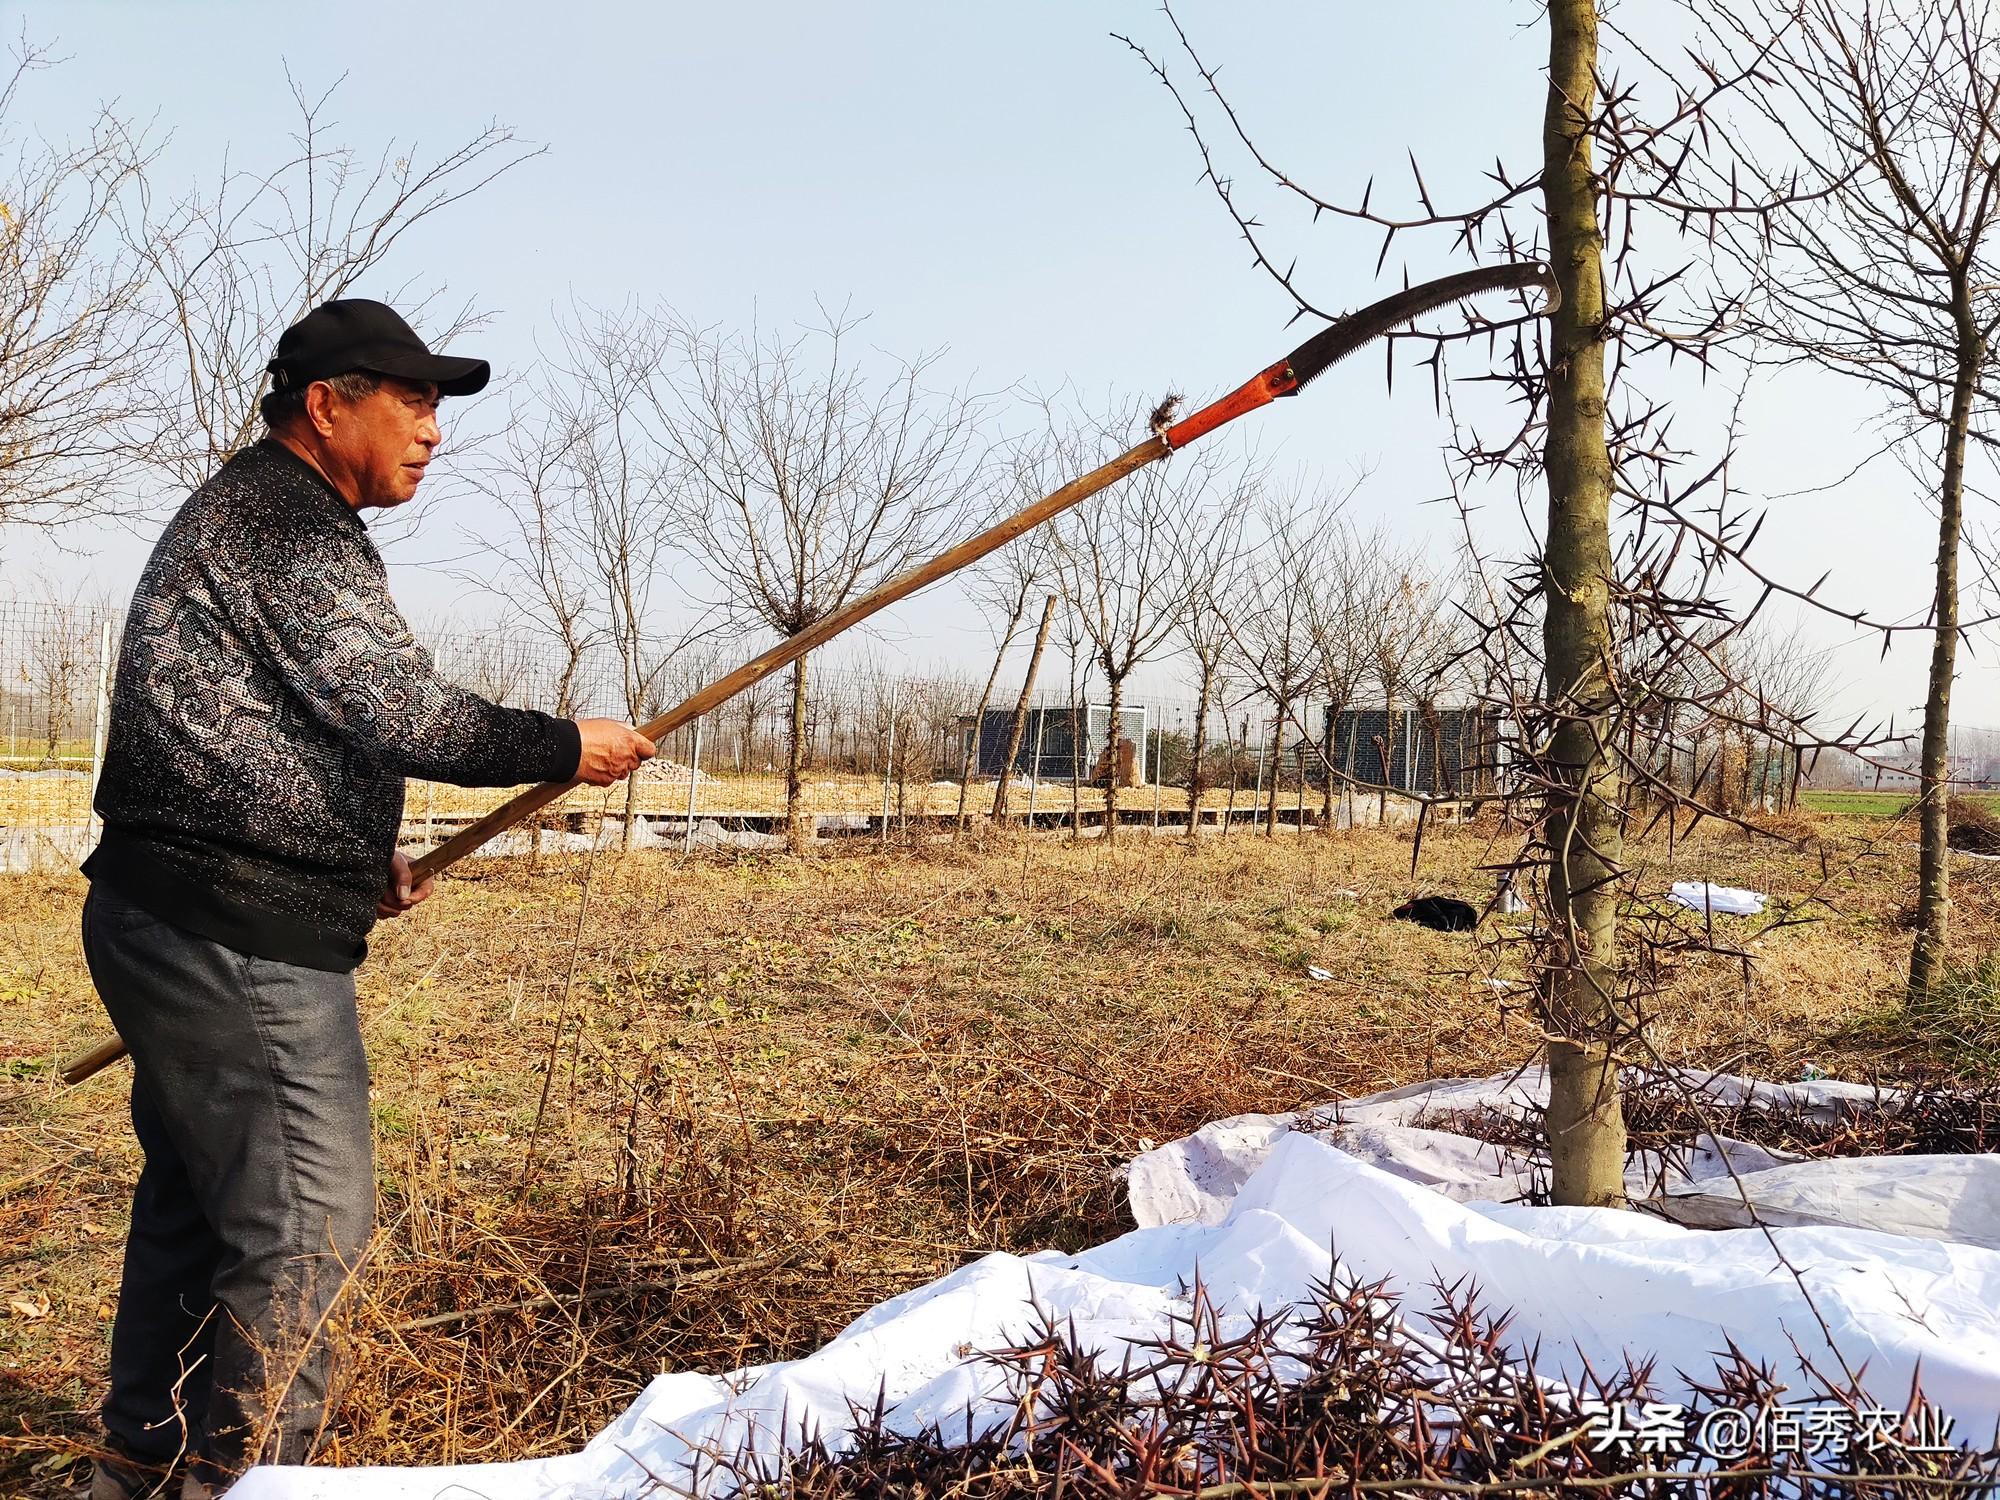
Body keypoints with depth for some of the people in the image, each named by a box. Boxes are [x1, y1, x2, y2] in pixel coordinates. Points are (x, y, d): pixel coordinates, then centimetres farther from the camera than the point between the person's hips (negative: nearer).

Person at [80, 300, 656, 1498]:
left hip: (183, 930, 11)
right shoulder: (287, 524, -14)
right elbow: (402, 713, -18)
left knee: (195, 1202, 19)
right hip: (238, 944, -11)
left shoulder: (252, 513, 20)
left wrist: (355, 853, 17)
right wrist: (567, 748, -7)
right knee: (307, 1224, -5)